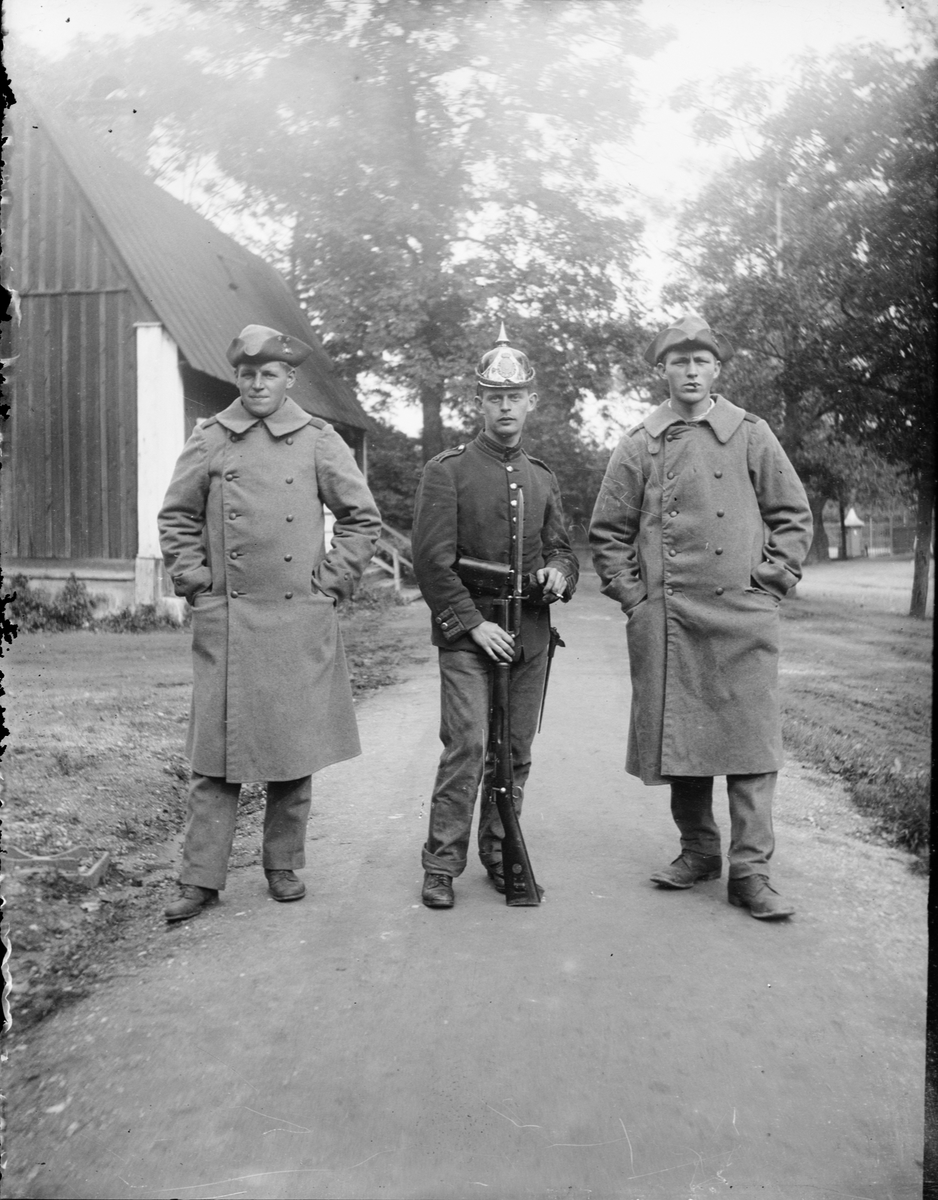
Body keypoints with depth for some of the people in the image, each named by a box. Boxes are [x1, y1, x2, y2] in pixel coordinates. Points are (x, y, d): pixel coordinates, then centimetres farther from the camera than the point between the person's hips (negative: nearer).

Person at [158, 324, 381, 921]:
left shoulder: (319, 440, 4)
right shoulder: (210, 439, 6)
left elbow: (363, 518, 8)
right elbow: (176, 517, 14)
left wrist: (330, 583, 2)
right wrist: (195, 581, 4)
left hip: (300, 618, 0)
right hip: (225, 619, 1)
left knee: (295, 749, 7)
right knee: (216, 755, 2)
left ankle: (285, 867, 22)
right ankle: (201, 878, 11)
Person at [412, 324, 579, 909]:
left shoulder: (544, 477, 15)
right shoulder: (447, 470, -1)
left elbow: (560, 547, 20)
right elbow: (433, 559, -7)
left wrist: (560, 571, -5)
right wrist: (474, 622, -14)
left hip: (531, 636, 5)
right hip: (468, 634, -5)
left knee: (517, 752, 8)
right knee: (468, 746, -11)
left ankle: (499, 856, 22)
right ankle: (442, 865, 0)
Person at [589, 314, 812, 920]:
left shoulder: (752, 435, 7)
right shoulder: (639, 445, 9)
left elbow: (794, 514, 10)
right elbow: (608, 530, 13)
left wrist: (771, 580, 0)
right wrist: (630, 593, 3)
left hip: (742, 613, -1)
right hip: (664, 618, 1)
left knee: (750, 736, -3)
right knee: (677, 734, 6)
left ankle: (750, 870, 5)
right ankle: (698, 850, 22)